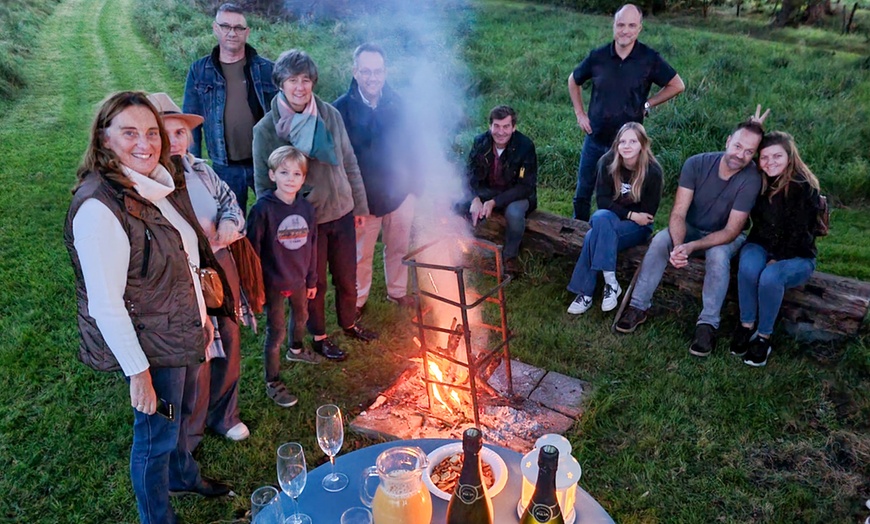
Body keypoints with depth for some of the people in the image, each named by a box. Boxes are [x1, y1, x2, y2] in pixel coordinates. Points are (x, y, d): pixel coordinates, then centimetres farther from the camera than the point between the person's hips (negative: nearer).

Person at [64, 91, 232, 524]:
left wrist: (200, 313, 15)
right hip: (148, 343, -8)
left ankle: (183, 475, 56)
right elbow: (105, 304, -26)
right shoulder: (99, 207, -28)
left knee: (176, 412, 30)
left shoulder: (158, 184, -1)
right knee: (155, 434, 13)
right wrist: (137, 372, -22)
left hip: (177, 329, 8)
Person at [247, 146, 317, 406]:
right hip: (273, 282, -5)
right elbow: (252, 249, -14)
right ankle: (272, 383, 19)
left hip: (299, 280, 6)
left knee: (301, 317, 26)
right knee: (276, 331, 3)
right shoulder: (263, 208, -18)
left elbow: (311, 246, 6)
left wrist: (312, 280, 11)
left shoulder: (306, 208, -3)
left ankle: (296, 349, 56)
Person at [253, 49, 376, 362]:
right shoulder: (266, 129, -12)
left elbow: (349, 163, 5)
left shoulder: (330, 115, -4)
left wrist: (360, 204, 8)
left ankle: (349, 323, 45)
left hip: (341, 211, 3)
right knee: (314, 281, 14)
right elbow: (263, 184, -6)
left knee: (347, 277, 18)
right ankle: (319, 336, 37)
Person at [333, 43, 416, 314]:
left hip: (399, 191, 3)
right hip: (363, 196, -3)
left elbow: (407, 145, 5)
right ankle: (357, 300, 33)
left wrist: (412, 182, 6)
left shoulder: (396, 102, -3)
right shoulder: (341, 108, -14)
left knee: (399, 247, 19)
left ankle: (397, 291, 41)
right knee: (361, 253, 11)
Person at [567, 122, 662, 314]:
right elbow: (602, 200, -9)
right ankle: (610, 282, -25)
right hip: (608, 220, 3)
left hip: (638, 227, -3)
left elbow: (648, 213, -11)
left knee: (600, 221, -32)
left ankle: (587, 294, -28)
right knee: (601, 217, -32)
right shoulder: (608, 162, -8)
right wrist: (629, 214, -19)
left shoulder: (652, 171, -15)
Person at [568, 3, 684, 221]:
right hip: (595, 138, 2)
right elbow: (573, 81, 12)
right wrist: (579, 113, 5)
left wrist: (647, 104, -4)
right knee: (583, 192, 12)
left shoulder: (649, 58, -10)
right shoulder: (598, 56, -6)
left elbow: (677, 85, 3)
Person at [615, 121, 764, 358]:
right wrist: (678, 245, -41)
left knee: (718, 254, -35)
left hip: (725, 236, -2)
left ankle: (708, 324, -24)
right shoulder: (696, 164, -19)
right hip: (690, 229, 2)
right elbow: (678, 214, -21)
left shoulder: (751, 180, -25)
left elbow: (731, 231, -25)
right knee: (660, 239, -27)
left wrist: (691, 247, -39)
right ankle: (638, 307, -19)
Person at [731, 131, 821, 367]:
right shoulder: (759, 181, 1)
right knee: (748, 267, -32)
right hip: (761, 245, 4)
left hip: (795, 256, -3)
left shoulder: (805, 187, -15)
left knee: (770, 277, -35)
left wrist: (776, 260, -20)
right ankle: (746, 325, -17)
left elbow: (798, 234, -16)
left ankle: (764, 336, -17)